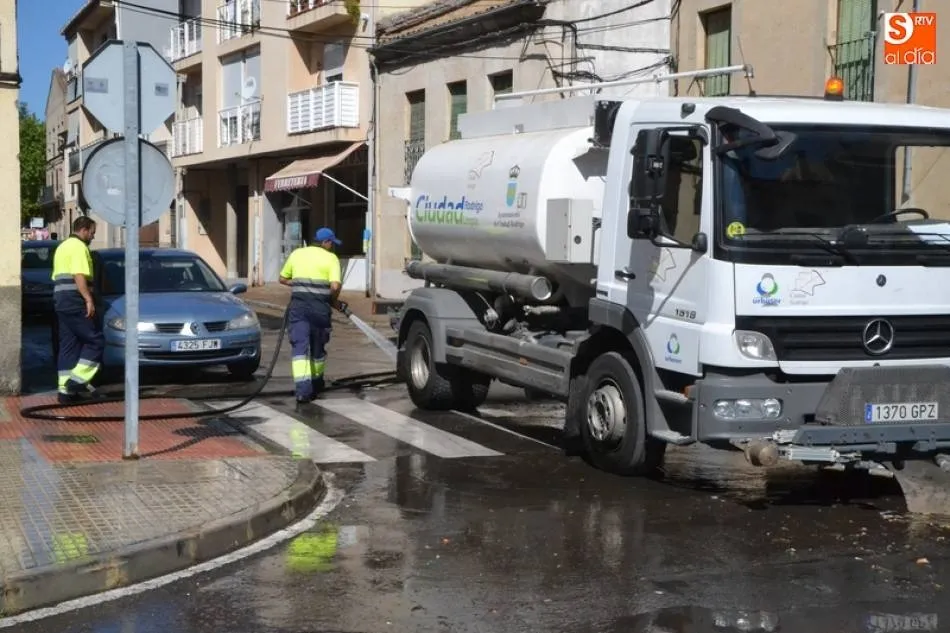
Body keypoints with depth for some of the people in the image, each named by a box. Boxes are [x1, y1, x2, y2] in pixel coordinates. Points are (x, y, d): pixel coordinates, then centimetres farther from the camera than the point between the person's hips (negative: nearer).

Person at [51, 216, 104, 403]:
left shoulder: (62, 247, 24)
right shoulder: (79, 246, -8)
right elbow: (79, 275, -20)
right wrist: (89, 299, -24)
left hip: (60, 300, 10)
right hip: (75, 301, -10)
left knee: (68, 345, 9)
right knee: (95, 340, -5)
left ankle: (66, 389, 6)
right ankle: (78, 379, -12)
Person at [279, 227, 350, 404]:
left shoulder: (297, 253, 13)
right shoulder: (331, 258, 2)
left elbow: (283, 279, 18)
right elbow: (335, 286, -11)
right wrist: (335, 302, 7)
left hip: (298, 305, 1)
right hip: (320, 306, -1)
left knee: (299, 346, -5)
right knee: (318, 346, 17)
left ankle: (303, 388, -20)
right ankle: (316, 383, 33)